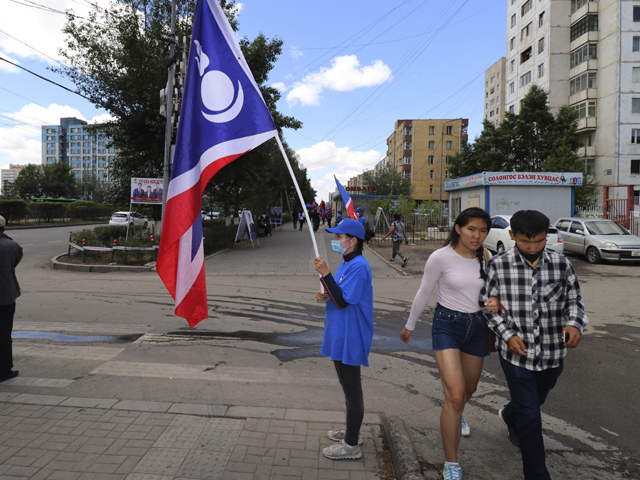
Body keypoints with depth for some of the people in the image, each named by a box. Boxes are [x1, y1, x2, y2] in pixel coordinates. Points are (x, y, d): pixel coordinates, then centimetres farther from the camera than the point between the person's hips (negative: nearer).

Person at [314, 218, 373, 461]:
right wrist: (327, 295, 1)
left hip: (350, 338, -11)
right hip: (341, 336, 11)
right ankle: (352, 430, 38)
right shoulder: (346, 263, 11)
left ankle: (351, 445, 15)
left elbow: (343, 301, -25)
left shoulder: (358, 266, -21)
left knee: (352, 390, 2)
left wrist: (325, 274, -27)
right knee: (349, 387, 22)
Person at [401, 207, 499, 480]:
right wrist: (409, 325, 6)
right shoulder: (441, 257, -15)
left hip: (477, 326, 5)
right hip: (447, 324, -5)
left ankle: (455, 415, 60)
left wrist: (495, 302, -12)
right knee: (455, 395, -15)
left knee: (469, 389, 22)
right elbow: (424, 293, -4)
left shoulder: (486, 258, -1)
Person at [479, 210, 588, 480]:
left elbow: (573, 299, 6)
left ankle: (509, 417, 61)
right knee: (530, 417, -1)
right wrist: (507, 334, -15)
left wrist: (575, 323, -14)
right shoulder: (498, 265, -12)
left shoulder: (561, 264, -6)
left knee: (537, 399, 27)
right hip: (516, 353, -4)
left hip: (553, 353, 4)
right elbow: (488, 304, -3)